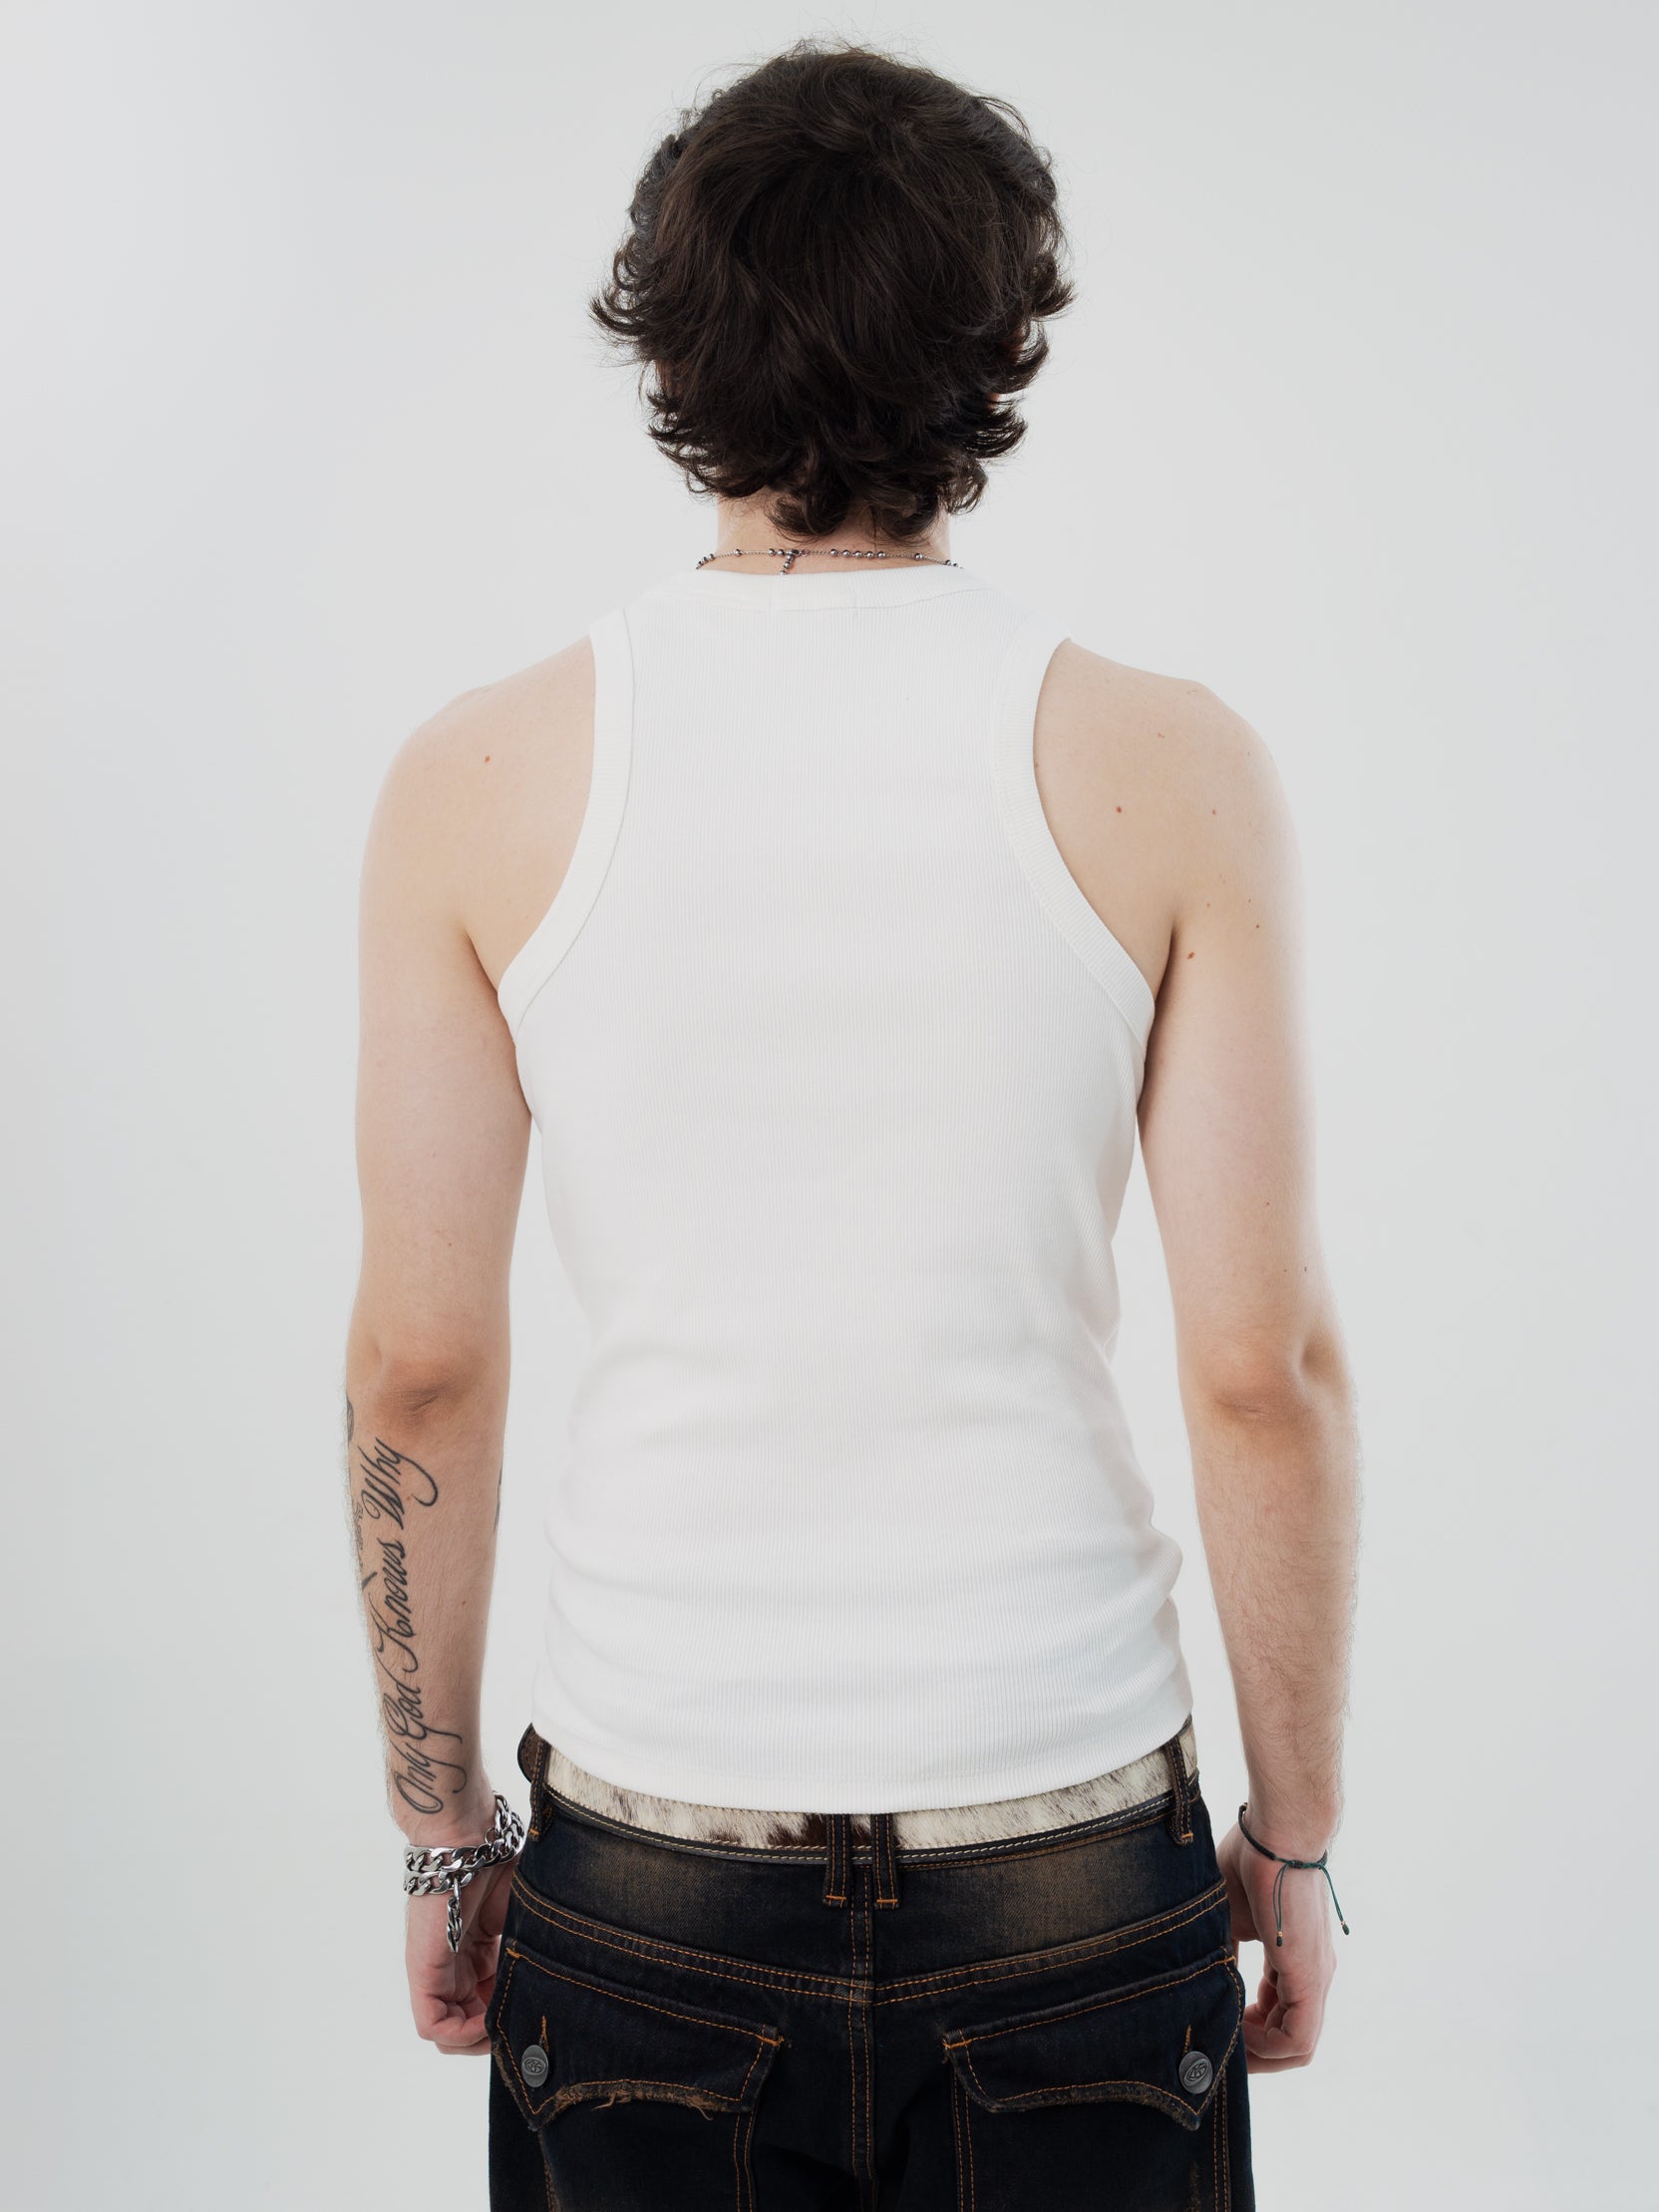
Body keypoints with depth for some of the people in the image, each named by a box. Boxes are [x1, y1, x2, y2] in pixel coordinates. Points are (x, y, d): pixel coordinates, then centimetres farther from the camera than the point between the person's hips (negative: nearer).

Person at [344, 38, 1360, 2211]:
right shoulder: (1170, 771, -9)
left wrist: (440, 1826, 8)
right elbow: (1266, 1363, -9)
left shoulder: (480, 779, -7)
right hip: (1071, 1855, 0)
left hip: (652, 1856, 1)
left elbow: (418, 1365, -5)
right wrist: (1296, 1835, 4)